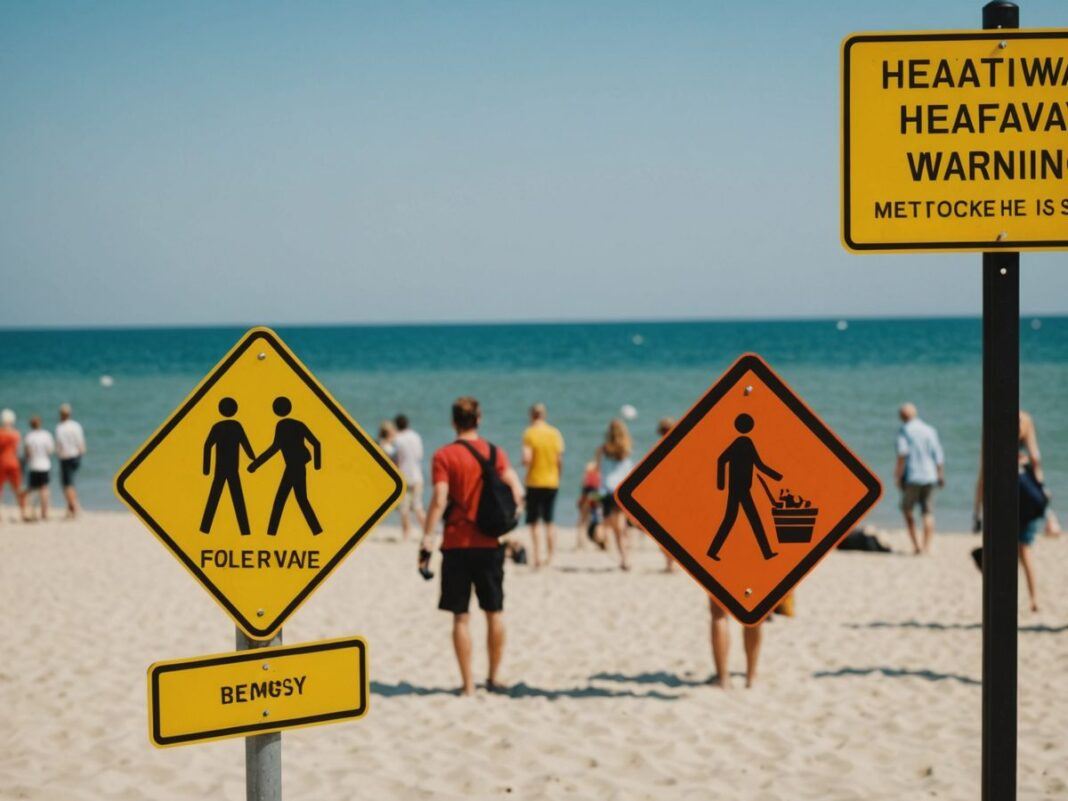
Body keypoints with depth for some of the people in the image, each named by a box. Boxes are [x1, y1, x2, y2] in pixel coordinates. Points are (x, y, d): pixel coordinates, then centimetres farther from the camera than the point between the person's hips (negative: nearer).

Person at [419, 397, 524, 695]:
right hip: (489, 544, 2)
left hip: (457, 544, -2)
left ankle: (468, 684, 2)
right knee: (494, 612, 14)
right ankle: (494, 677, 19)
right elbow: (517, 492, -3)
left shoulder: (444, 456, -6)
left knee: (461, 617, 2)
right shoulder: (496, 453, 3)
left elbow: (439, 501, -15)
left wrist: (427, 540, -12)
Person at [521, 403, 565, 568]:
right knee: (550, 522, 12)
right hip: (552, 482, 3)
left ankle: (537, 557, -7)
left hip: (534, 482, -3)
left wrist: (524, 463, 4)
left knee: (533, 523, 3)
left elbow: (527, 459, -17)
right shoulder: (555, 434, 2)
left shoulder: (530, 433, -9)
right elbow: (560, 460, 3)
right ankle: (550, 557, 11)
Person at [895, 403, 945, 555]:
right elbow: (939, 457, 9)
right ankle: (926, 546, -2)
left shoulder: (904, 430, -2)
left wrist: (898, 476, -11)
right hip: (929, 476, 3)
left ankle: (916, 544, 3)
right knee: (928, 513, 5)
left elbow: (902, 453, -14)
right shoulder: (930, 430, 10)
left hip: (912, 476, -3)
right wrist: (941, 476, 16)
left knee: (907, 510, 12)